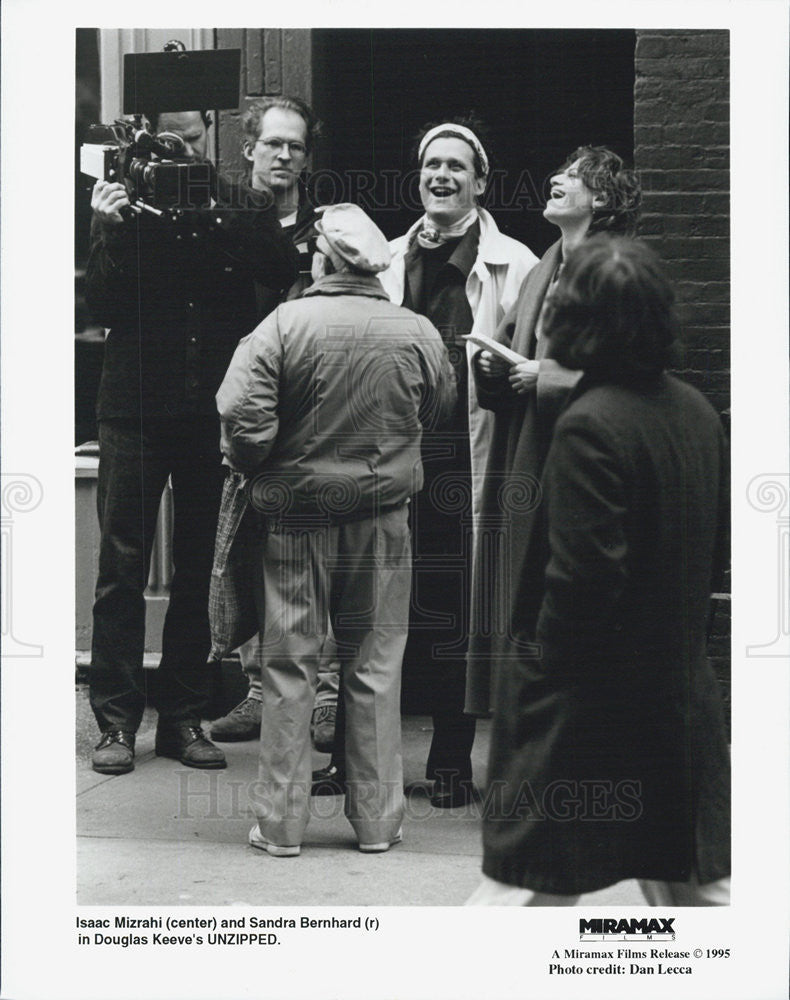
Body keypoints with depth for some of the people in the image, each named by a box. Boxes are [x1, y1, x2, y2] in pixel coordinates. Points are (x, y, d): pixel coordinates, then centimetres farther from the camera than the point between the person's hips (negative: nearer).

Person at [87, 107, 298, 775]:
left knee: (198, 569, 7)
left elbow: (283, 270, -10)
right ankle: (117, 719, 5)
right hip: (136, 411, -1)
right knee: (122, 567, -1)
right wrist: (112, 231, -14)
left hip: (214, 411, 1)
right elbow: (101, 307, -2)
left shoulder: (243, 208, 6)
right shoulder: (128, 204, 3)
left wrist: (215, 218, -17)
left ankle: (184, 718, 14)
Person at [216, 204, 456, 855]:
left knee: (290, 665, 6)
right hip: (383, 515, 2)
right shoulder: (417, 333, -3)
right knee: (376, 666, 9)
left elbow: (242, 412, -17)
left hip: (296, 513, -1)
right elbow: (440, 409, 12)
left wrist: (259, 469, 1)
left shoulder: (285, 324, -11)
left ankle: (281, 822, 11)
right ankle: (377, 819, 15)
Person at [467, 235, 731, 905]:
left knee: (527, 877, 2)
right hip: (683, 687, 7)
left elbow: (585, 574, -23)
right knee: (698, 880, 16)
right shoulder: (696, 410, 4)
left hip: (589, 700, -7)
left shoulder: (589, 427, -20)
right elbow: (716, 543, 13)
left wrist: (544, 662, -9)